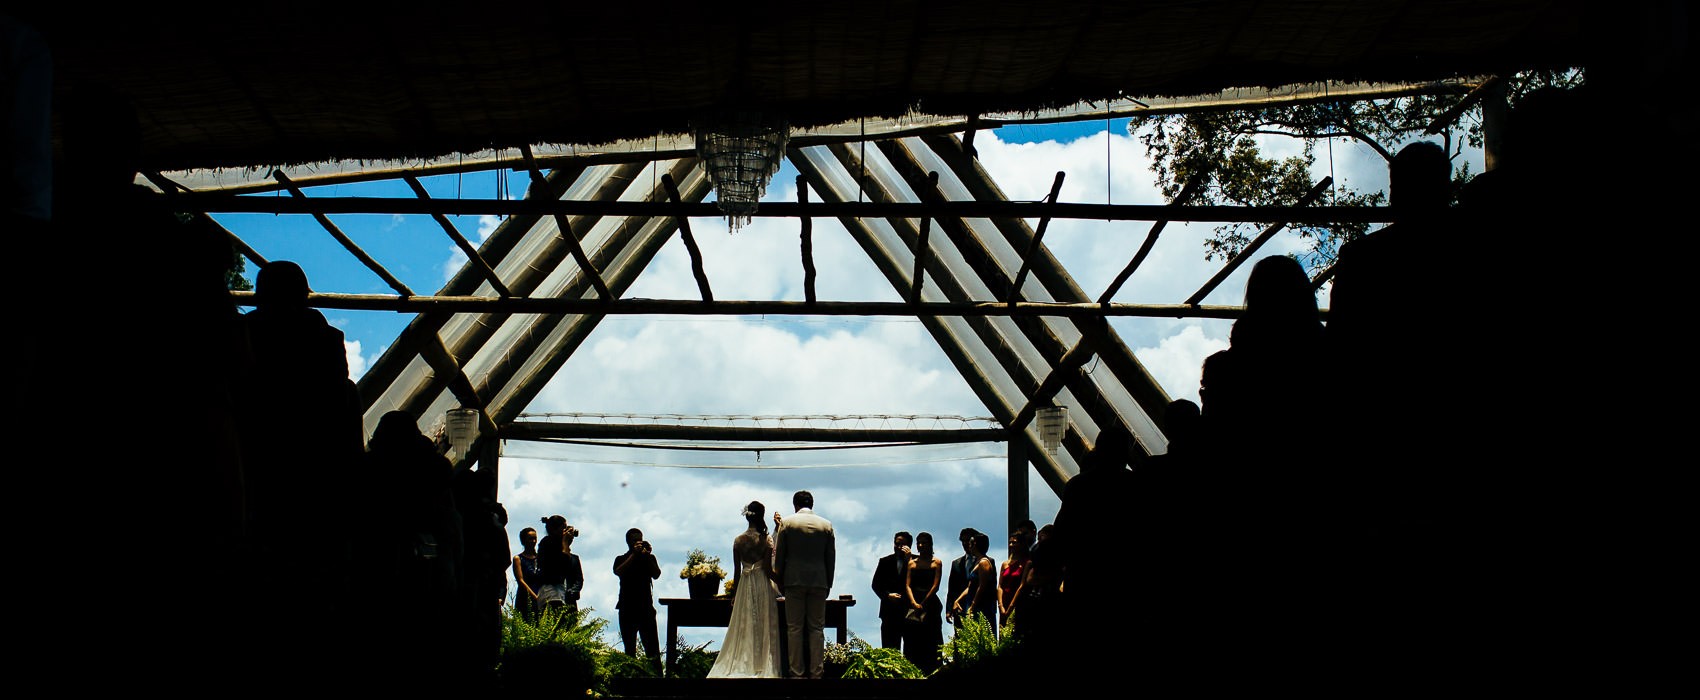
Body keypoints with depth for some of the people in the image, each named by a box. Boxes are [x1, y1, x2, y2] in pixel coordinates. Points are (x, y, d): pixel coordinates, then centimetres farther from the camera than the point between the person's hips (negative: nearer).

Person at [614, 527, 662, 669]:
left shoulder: (649, 558, 15)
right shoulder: (622, 559, 13)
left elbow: (656, 574, -1)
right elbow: (618, 571, -8)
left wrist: (647, 556, -11)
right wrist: (634, 555, -11)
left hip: (646, 607, 0)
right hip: (627, 608, 0)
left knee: (652, 647, -10)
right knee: (629, 648, 2)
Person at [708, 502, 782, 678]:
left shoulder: (738, 540, -2)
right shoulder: (766, 540, -10)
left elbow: (737, 571, 2)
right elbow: (768, 570, -12)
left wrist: (734, 594, 12)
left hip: (744, 585, 3)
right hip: (763, 585, -3)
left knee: (743, 627, 10)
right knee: (763, 626, 4)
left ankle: (741, 664, 12)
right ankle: (761, 666, 4)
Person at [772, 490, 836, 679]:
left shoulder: (787, 523, -1)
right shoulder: (826, 525, 4)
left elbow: (779, 555, 1)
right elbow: (831, 557, 6)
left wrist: (780, 579, 11)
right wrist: (828, 583, 14)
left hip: (794, 580, -1)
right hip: (819, 581, 2)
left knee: (794, 628, 2)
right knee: (817, 628, 5)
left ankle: (797, 672, 1)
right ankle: (816, 672, 2)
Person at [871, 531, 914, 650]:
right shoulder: (885, 562, 13)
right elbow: (876, 584, 10)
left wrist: (908, 559, -12)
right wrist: (887, 595, -7)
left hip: (910, 609, -2)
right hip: (890, 611, 2)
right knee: (889, 649, -1)